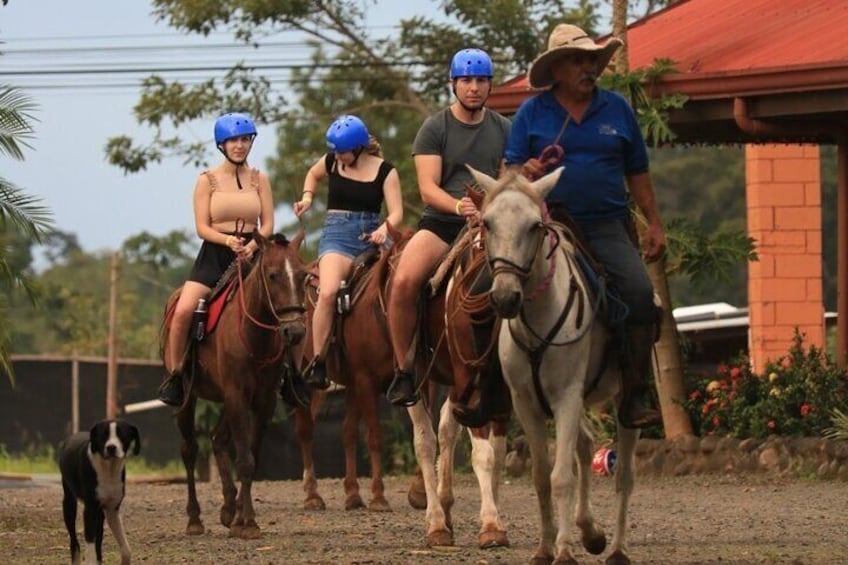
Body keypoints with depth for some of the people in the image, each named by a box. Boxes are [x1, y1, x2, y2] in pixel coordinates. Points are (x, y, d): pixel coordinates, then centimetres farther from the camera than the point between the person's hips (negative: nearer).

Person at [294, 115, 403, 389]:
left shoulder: (385, 171, 1)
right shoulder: (331, 162, 7)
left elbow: (396, 212, -3)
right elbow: (313, 174, 30)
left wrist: (384, 229, -23)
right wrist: (307, 197, 11)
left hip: (373, 235, 1)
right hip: (338, 234, -1)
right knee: (328, 291, -27)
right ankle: (317, 363, -21)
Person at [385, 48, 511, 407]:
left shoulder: (503, 130, 12)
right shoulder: (434, 129, 2)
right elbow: (428, 188, -8)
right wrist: (458, 206, -27)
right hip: (440, 222, -3)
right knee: (403, 281, -29)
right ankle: (403, 368, -13)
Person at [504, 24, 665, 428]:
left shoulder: (617, 109, 11)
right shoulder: (532, 113, 7)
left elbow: (637, 174, 17)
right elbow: (510, 170, 7)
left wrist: (654, 224, 11)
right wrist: (526, 172, -16)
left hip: (606, 225, 1)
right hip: (547, 224, 0)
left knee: (639, 290, -20)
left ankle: (635, 396, -15)